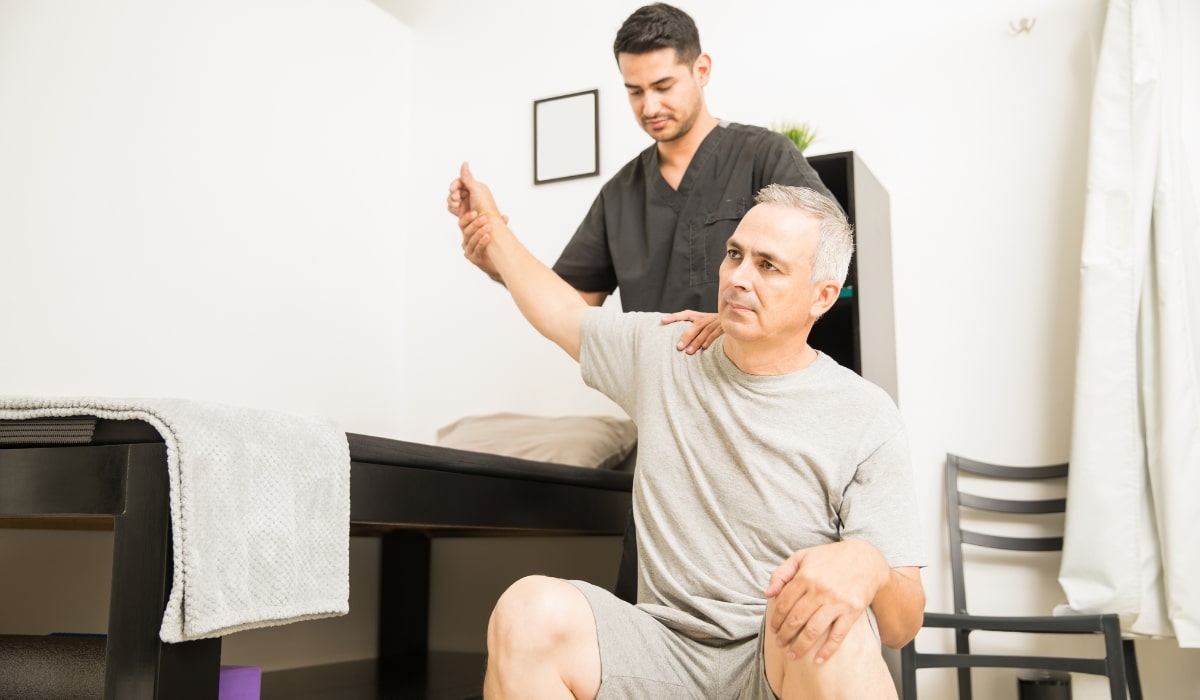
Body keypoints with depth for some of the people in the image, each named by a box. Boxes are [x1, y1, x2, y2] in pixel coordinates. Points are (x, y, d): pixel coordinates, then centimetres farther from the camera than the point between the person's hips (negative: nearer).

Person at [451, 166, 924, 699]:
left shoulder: (865, 418, -6)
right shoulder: (660, 354, 6)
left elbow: (901, 625, -9)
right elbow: (561, 311, 25)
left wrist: (868, 566, -33)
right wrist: (493, 226, 35)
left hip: (788, 657, -3)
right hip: (665, 652, 4)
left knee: (830, 625, -39)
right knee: (530, 612, -27)